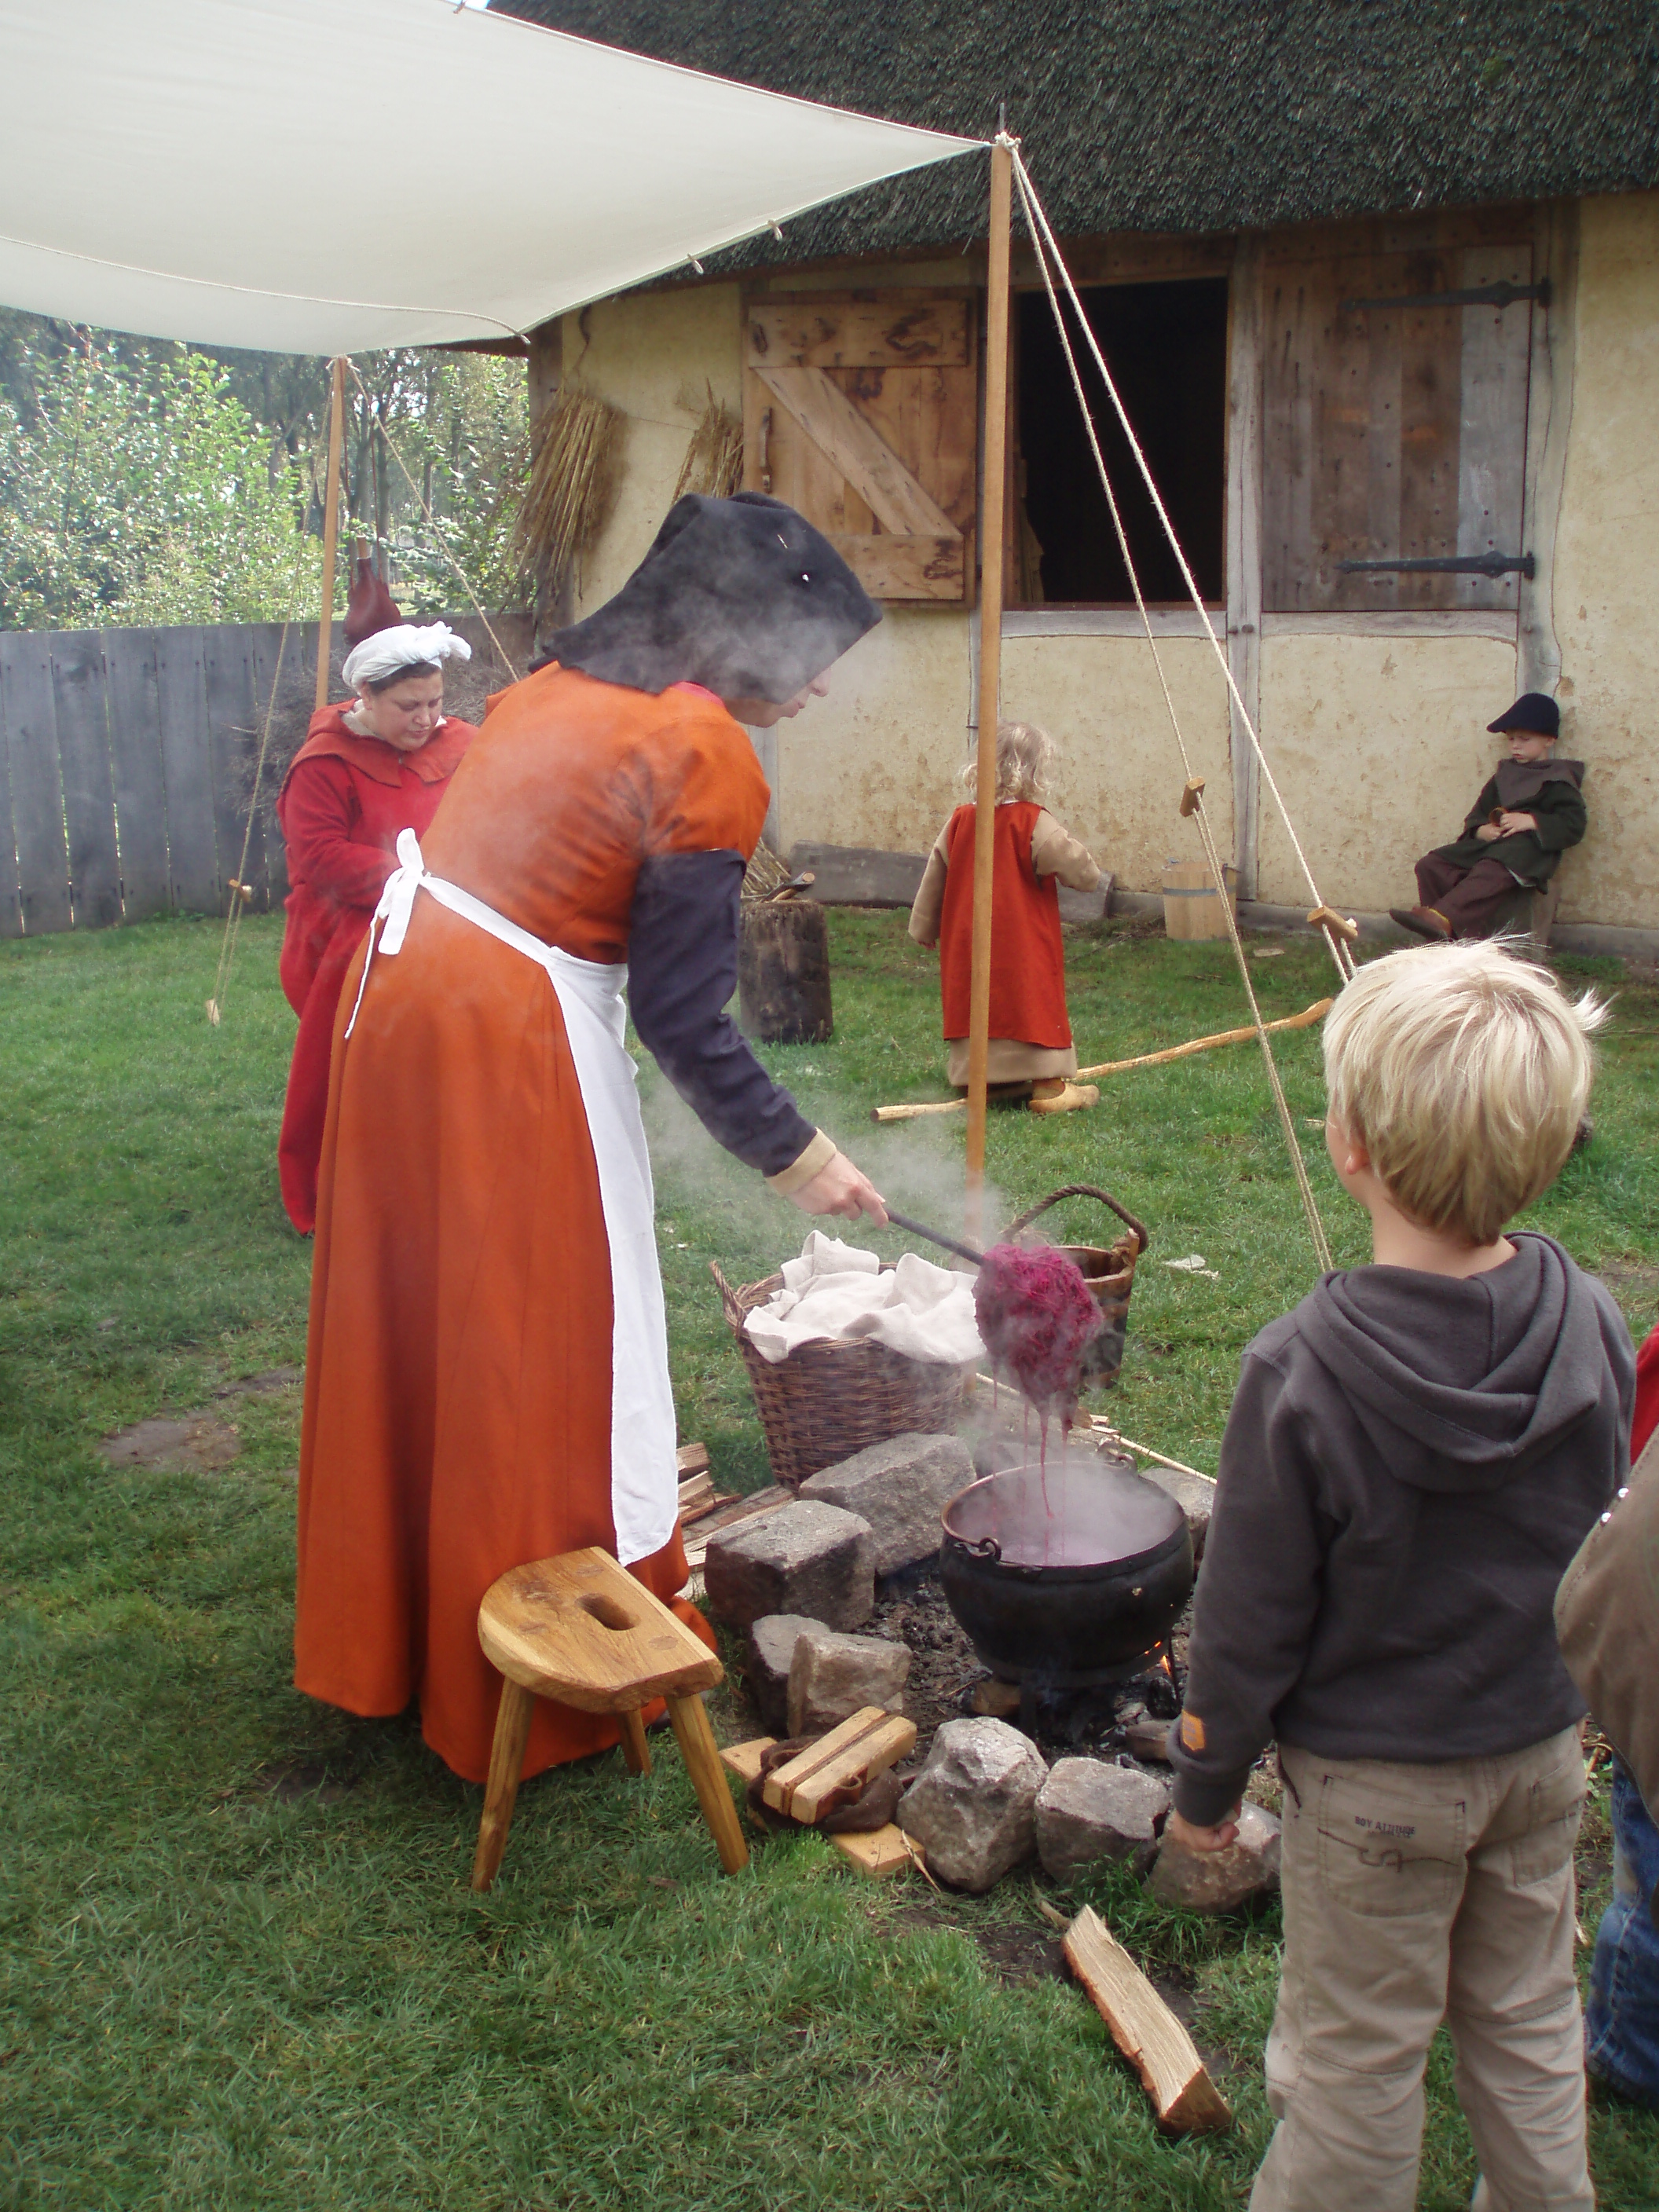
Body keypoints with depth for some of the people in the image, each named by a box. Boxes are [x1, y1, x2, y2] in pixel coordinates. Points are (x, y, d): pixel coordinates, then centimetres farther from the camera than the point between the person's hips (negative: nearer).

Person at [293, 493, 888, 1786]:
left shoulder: (568, 680, 13)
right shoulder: (706, 759, -14)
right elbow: (683, 1015, -14)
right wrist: (794, 1157, -3)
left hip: (398, 984, 9)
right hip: (513, 1034, -9)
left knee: (417, 1330, 19)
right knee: (543, 1354, 4)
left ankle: (393, 1636, 37)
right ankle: (551, 1685, 19)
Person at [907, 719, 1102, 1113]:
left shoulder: (960, 821, 4)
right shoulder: (1034, 823, -13)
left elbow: (933, 880, 12)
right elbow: (1084, 873, -13)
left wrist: (924, 928, 24)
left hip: (967, 944, 5)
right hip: (1024, 947, -5)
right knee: (1035, 1004, 0)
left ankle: (984, 1077, 19)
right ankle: (1048, 1085, 0)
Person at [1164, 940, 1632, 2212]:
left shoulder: (1303, 1371, -28)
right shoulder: (1595, 1328, -15)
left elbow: (1252, 1612, -18)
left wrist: (1207, 1777, -2)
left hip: (1374, 1782, -4)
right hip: (1544, 1751, 5)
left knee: (1356, 2059, 15)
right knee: (1529, 2024, 25)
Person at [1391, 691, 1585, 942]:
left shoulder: (1558, 780, 7)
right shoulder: (1504, 775, 26)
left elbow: (1574, 825, -4)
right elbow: (1476, 815, 23)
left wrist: (1532, 821, -16)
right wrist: (1480, 830, -2)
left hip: (1528, 848, -7)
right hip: (1487, 844, 7)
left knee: (1491, 872, -41)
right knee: (1431, 865, -16)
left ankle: (1441, 917, -61)